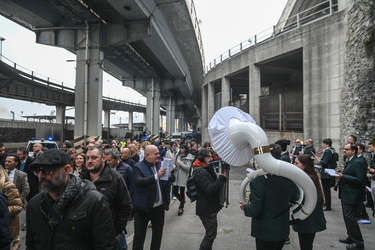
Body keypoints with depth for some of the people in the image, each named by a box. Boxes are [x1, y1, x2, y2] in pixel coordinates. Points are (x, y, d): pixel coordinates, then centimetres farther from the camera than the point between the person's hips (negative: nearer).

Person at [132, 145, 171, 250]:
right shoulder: (138, 167, -11)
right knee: (139, 236, 6)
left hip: (159, 207, 5)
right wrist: (156, 176, -38)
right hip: (143, 207, -5)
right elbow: (138, 181, -28)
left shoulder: (161, 165, 5)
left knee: (158, 234, 20)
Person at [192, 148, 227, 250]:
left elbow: (214, 184, 15)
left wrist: (222, 177, -2)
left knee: (211, 232, 22)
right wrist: (222, 178, -25)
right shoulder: (201, 172, -22)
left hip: (210, 207, 10)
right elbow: (210, 189, -28)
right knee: (211, 234, -2)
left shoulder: (207, 169, 11)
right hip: (206, 209, -10)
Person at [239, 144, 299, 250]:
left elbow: (255, 209, -22)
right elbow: (294, 201, 2)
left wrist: (245, 208, -2)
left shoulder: (258, 179, -25)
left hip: (265, 232, -4)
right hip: (283, 230, 4)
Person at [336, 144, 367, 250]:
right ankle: (351, 238, 32)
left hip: (352, 196, -10)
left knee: (350, 218, -3)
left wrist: (343, 176, -25)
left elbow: (359, 180, -25)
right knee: (347, 217, 18)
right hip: (346, 195, 10)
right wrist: (341, 175, 3)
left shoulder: (358, 163, -18)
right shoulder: (349, 161, 11)